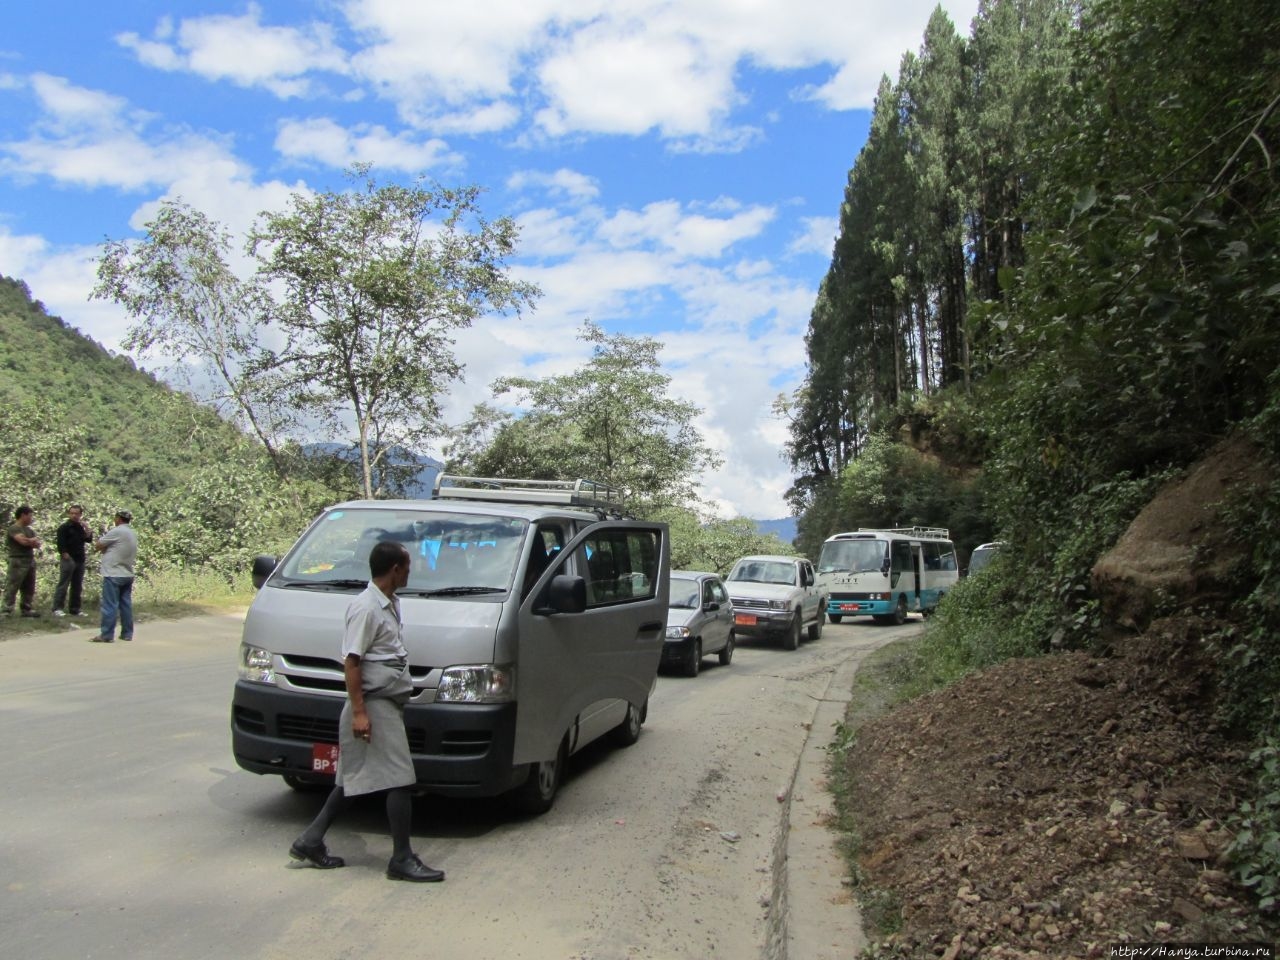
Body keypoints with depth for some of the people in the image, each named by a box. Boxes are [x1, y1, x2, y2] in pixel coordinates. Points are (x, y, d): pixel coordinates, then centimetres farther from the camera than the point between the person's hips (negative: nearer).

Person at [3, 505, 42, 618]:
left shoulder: (29, 530, 18)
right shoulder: (14, 528, -7)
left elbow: (38, 544, 11)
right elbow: (23, 541, -21)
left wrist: (29, 541, -9)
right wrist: (33, 540, -1)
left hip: (30, 561, 8)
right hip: (18, 561, -8)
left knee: (29, 589, 8)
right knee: (12, 587, -9)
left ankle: (27, 609, 12)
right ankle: (5, 611, -9)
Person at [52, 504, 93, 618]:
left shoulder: (81, 527, 16)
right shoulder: (64, 527, -4)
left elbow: (89, 540, 10)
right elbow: (60, 543, -12)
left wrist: (87, 528, -1)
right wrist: (65, 556, -16)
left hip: (80, 560, 7)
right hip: (68, 560, -7)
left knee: (77, 586, 8)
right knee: (63, 585, -8)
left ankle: (75, 609, 13)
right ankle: (57, 608, -7)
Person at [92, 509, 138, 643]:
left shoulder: (117, 531, -12)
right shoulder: (133, 534, 14)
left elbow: (98, 546, -7)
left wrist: (98, 541, 13)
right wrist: (105, 548, 11)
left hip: (114, 574, -8)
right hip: (128, 575, 8)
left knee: (109, 605, -5)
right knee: (126, 604, 9)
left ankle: (107, 635, -4)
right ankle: (127, 633, 11)